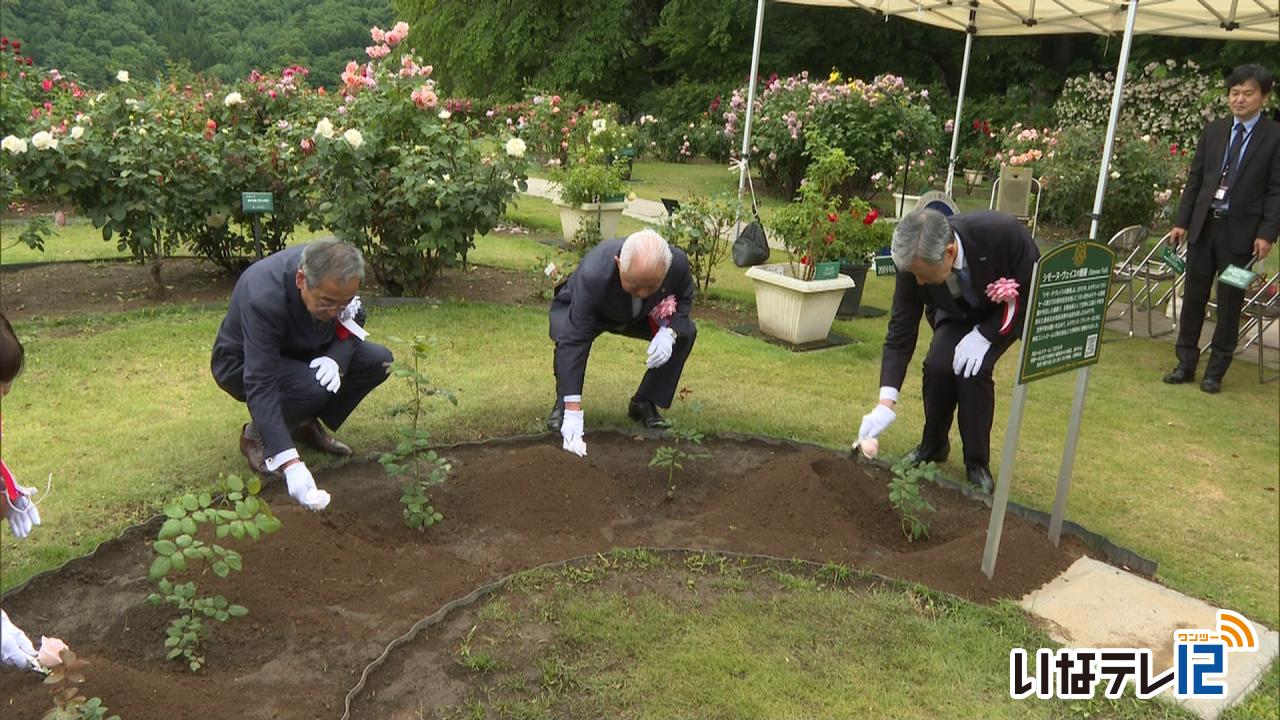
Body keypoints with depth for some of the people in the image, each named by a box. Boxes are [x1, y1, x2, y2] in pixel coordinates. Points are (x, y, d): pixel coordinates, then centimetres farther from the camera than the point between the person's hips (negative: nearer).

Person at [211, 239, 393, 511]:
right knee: (313, 387, -35)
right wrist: (291, 464, -46)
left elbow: (353, 322, -3)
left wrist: (337, 358, -27)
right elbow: (260, 386, -39)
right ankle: (256, 434, -5)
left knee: (378, 361, -13)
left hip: (300, 351, 6)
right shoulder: (263, 297, -38)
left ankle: (307, 424, 5)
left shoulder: (335, 280, -23)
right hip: (243, 363, -6)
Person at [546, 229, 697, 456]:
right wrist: (573, 412, -49)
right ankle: (563, 403, -8)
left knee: (686, 332, -17)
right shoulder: (593, 275, -45)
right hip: (577, 309, -4)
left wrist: (669, 331, -31)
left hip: (638, 316, 4)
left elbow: (684, 298, -8)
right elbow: (573, 341, -45)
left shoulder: (678, 263, -32)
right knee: (566, 336, -36)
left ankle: (644, 404, -2)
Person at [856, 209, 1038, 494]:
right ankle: (933, 446, 7)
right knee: (938, 365, -20)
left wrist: (985, 335, -30)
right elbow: (900, 331, -23)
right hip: (958, 312, 3)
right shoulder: (916, 261, -30)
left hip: (1006, 312, -2)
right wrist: (886, 403, -29)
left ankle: (978, 463, -5)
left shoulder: (1004, 233, -40)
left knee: (972, 370, -24)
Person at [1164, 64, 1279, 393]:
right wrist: (1182, 222, 5)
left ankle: (1215, 372, 14)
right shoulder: (1213, 131, 9)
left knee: (1230, 303, 4)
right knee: (1194, 296, 7)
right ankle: (1186, 363, 17)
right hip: (1203, 225, 4)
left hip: (1241, 231, -3)